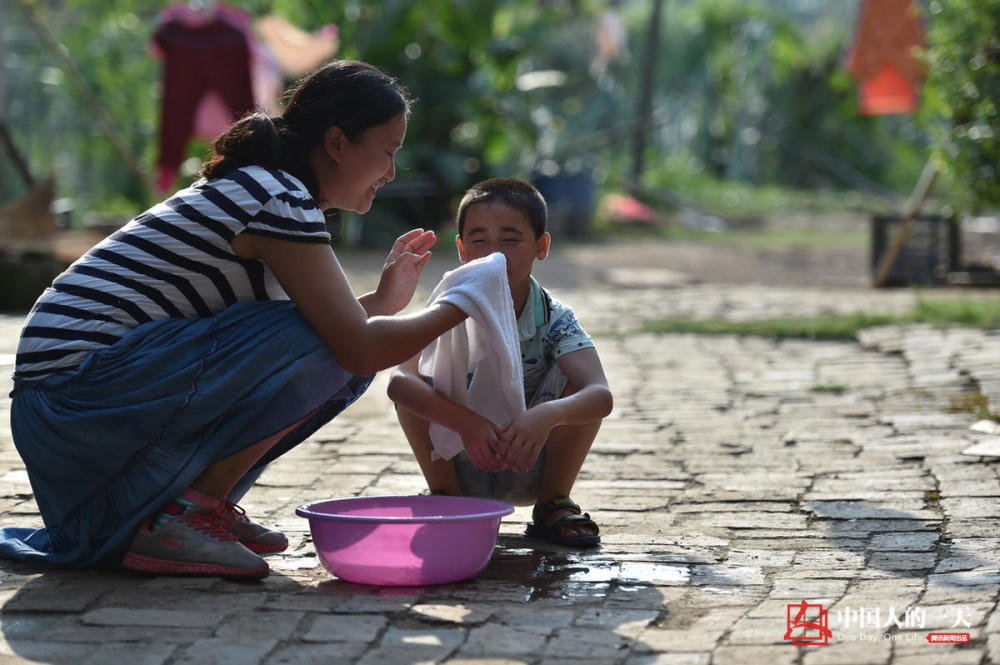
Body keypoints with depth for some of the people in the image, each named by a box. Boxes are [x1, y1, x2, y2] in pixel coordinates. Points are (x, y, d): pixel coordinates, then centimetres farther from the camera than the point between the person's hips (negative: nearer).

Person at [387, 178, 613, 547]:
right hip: (462, 467, 0)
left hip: (527, 471, 0)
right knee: (419, 384, -24)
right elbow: (398, 381, -35)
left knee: (574, 381, -23)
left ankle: (553, 504, -6)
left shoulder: (554, 319, -16)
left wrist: (548, 414, -55)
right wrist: (464, 421, -51)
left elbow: (601, 395, -33)